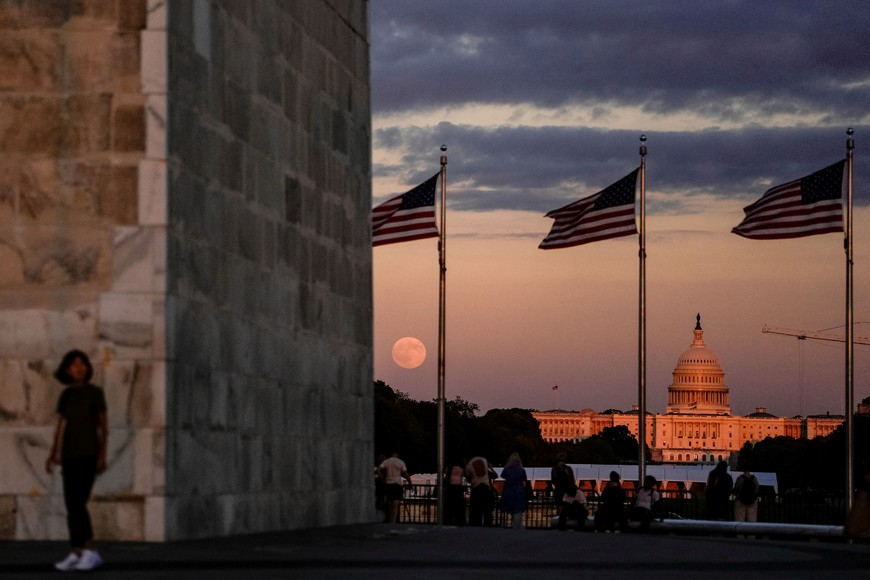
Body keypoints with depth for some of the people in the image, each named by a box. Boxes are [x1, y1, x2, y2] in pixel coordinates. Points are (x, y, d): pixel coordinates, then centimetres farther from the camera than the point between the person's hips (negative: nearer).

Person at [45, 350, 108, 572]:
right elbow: (61, 427, 13)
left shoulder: (96, 393, -3)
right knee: (72, 505, 1)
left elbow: (104, 426, -4)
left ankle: (90, 552, -12)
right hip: (70, 454, 6)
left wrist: (103, 455, -12)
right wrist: (53, 454, 4)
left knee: (78, 503, -16)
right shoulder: (66, 395, 11)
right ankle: (76, 554, 4)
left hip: (89, 453, -6)